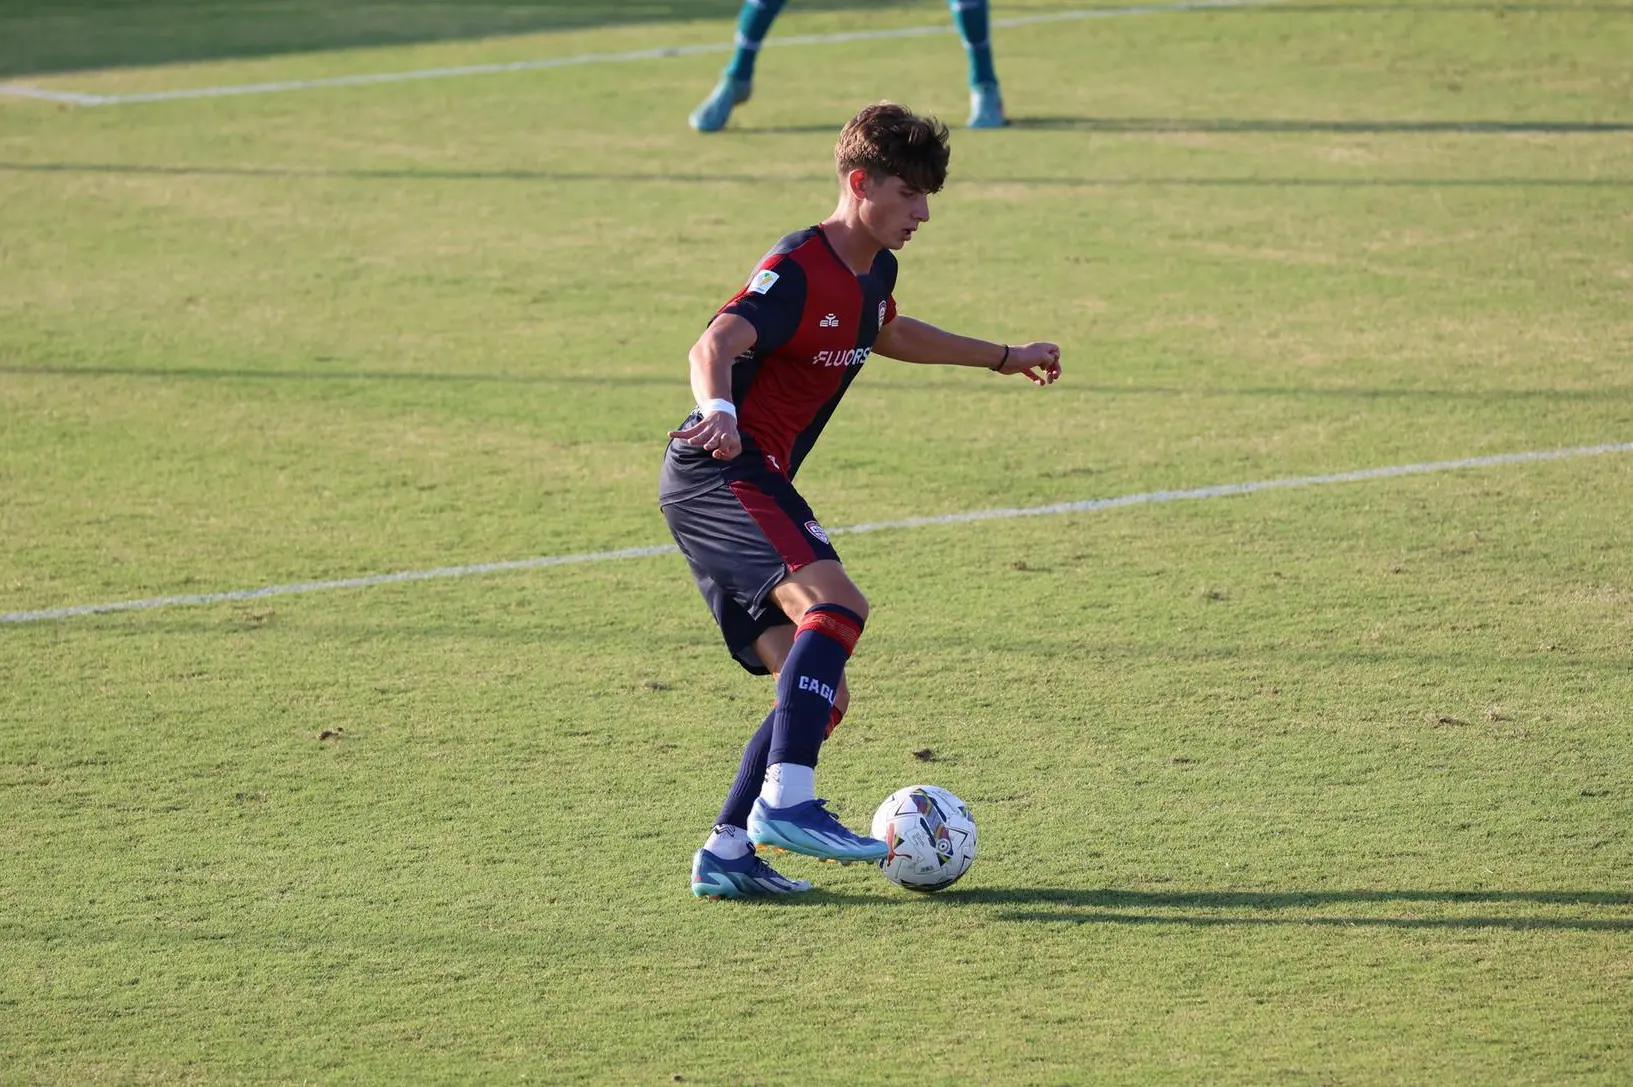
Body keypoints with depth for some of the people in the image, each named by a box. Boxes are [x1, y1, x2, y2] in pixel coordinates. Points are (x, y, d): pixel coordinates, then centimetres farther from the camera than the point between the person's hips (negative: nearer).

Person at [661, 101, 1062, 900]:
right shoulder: (798, 271, -15)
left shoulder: (874, 273, 14)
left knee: (819, 695, 5)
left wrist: (1004, 357, 47)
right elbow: (716, 344, -32)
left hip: (751, 486, 10)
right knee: (836, 602, -31)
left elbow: (886, 334, 39)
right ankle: (786, 804, -37)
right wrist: (718, 410, -54)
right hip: (719, 475, -10)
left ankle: (726, 854, 6)